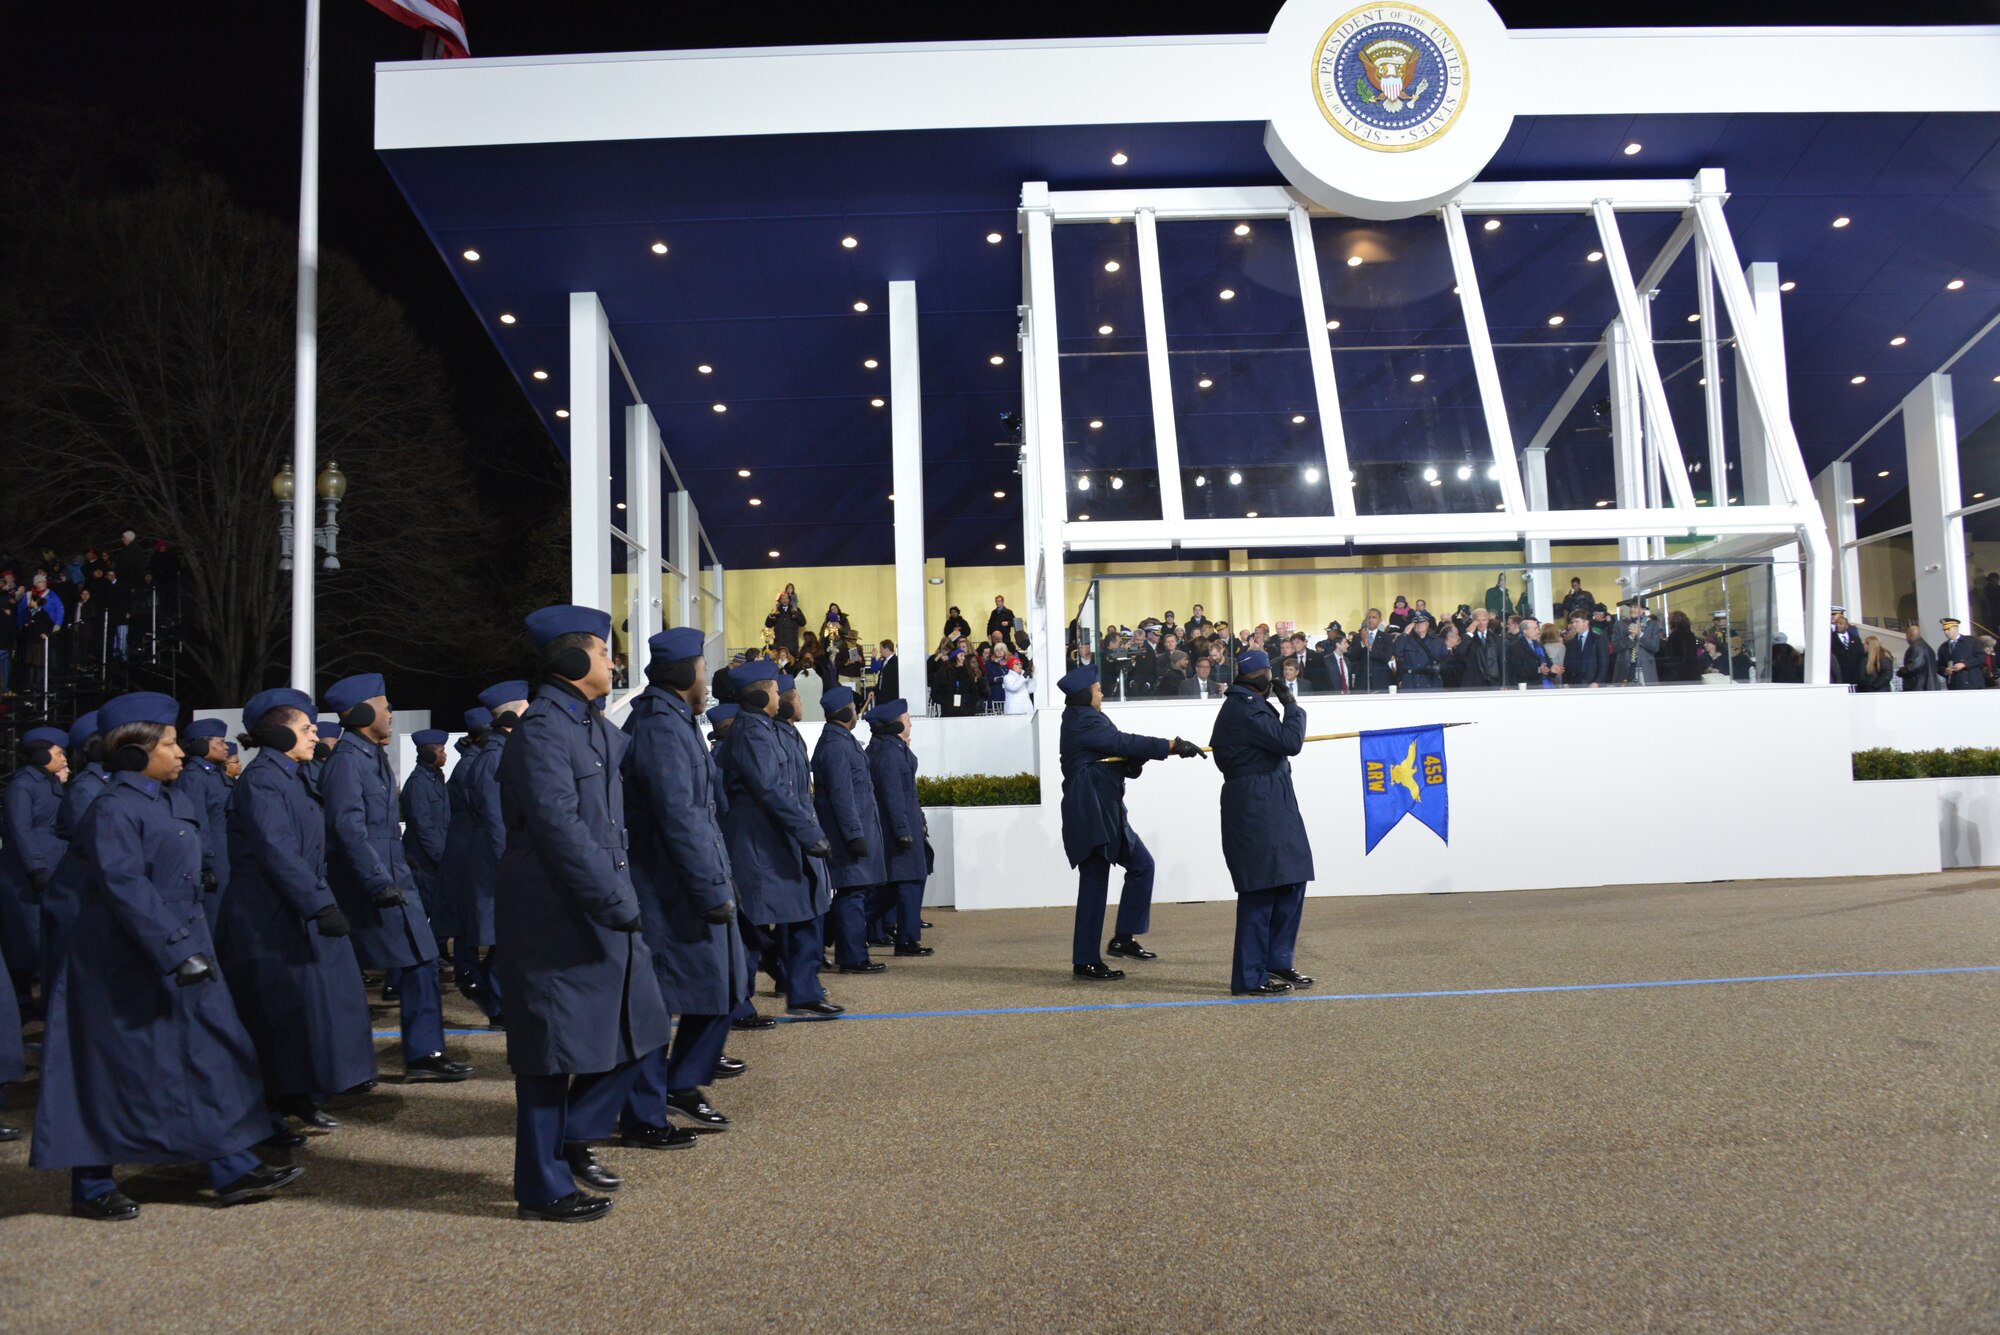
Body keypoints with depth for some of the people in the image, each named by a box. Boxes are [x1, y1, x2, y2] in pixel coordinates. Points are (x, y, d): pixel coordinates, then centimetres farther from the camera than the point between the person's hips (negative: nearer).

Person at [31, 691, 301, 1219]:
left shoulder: (175, 800, 10)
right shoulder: (115, 809, -17)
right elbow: (125, 888, -24)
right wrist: (175, 951, -27)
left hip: (181, 950, 9)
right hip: (128, 963, -9)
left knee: (211, 1051, 7)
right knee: (114, 1070, 3)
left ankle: (233, 1168, 13)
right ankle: (91, 1188, 19)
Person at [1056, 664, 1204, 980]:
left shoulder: (1087, 720, 18)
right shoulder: (1083, 722, -14)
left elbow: (1120, 751, 12)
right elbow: (1125, 743, -19)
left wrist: (1133, 763, -11)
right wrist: (1172, 745, -17)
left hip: (1105, 812, 11)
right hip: (1091, 814, -11)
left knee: (1141, 865, 14)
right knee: (1094, 883, -6)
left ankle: (1124, 938, 17)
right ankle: (1085, 962, 1)